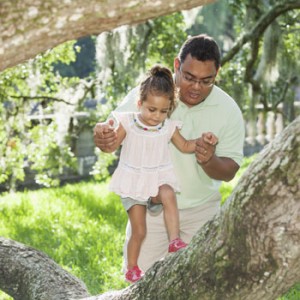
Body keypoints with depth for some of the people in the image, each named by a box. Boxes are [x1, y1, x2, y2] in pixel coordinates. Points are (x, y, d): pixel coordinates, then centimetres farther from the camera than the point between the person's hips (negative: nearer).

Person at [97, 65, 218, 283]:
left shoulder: (169, 127, 1)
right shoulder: (128, 122, -5)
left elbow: (185, 146, 13)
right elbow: (112, 146, -2)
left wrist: (203, 140, -3)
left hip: (159, 180, 1)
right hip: (133, 183, -1)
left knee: (168, 194, -36)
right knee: (139, 231, 0)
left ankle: (175, 241, -35)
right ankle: (132, 269, 21)